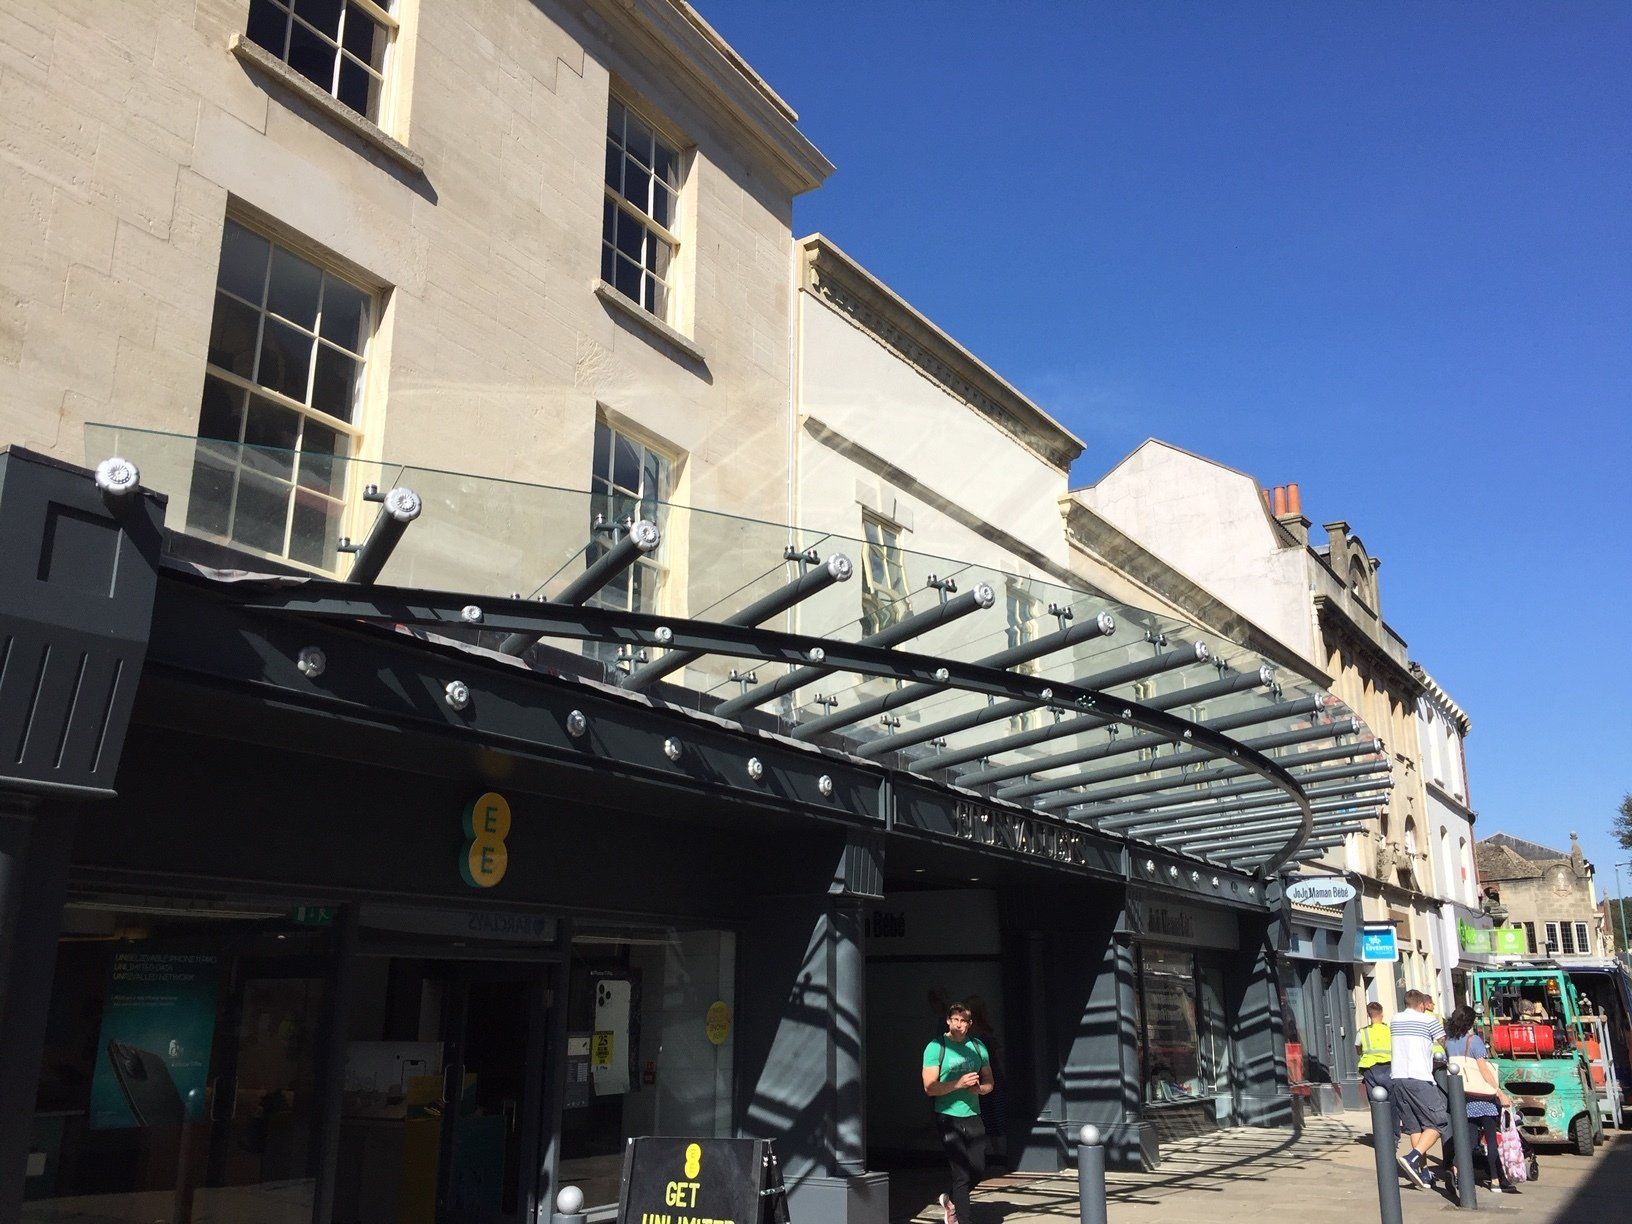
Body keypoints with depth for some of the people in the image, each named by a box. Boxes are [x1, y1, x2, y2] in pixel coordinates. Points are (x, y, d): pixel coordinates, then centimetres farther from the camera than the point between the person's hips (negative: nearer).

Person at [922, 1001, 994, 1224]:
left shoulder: (978, 1046, 8)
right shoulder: (936, 1047, -7)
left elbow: (989, 1082, 14)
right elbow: (930, 1088, -12)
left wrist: (979, 1088, -9)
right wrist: (959, 1083, -24)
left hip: (973, 1116, 5)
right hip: (948, 1117, -5)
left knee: (979, 1170, 9)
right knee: (962, 1173, -7)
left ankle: (951, 1201, 35)